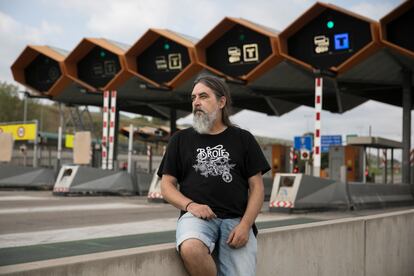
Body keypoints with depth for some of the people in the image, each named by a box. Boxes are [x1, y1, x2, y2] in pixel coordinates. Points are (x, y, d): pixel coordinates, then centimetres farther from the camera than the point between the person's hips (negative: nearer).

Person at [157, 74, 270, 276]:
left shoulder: (243, 139, 14)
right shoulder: (181, 139, 15)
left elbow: (256, 187, 9)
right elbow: (167, 185, 12)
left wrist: (245, 225, -6)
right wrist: (190, 205, -8)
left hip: (236, 220, 1)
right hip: (197, 216, 0)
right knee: (191, 249, -34)